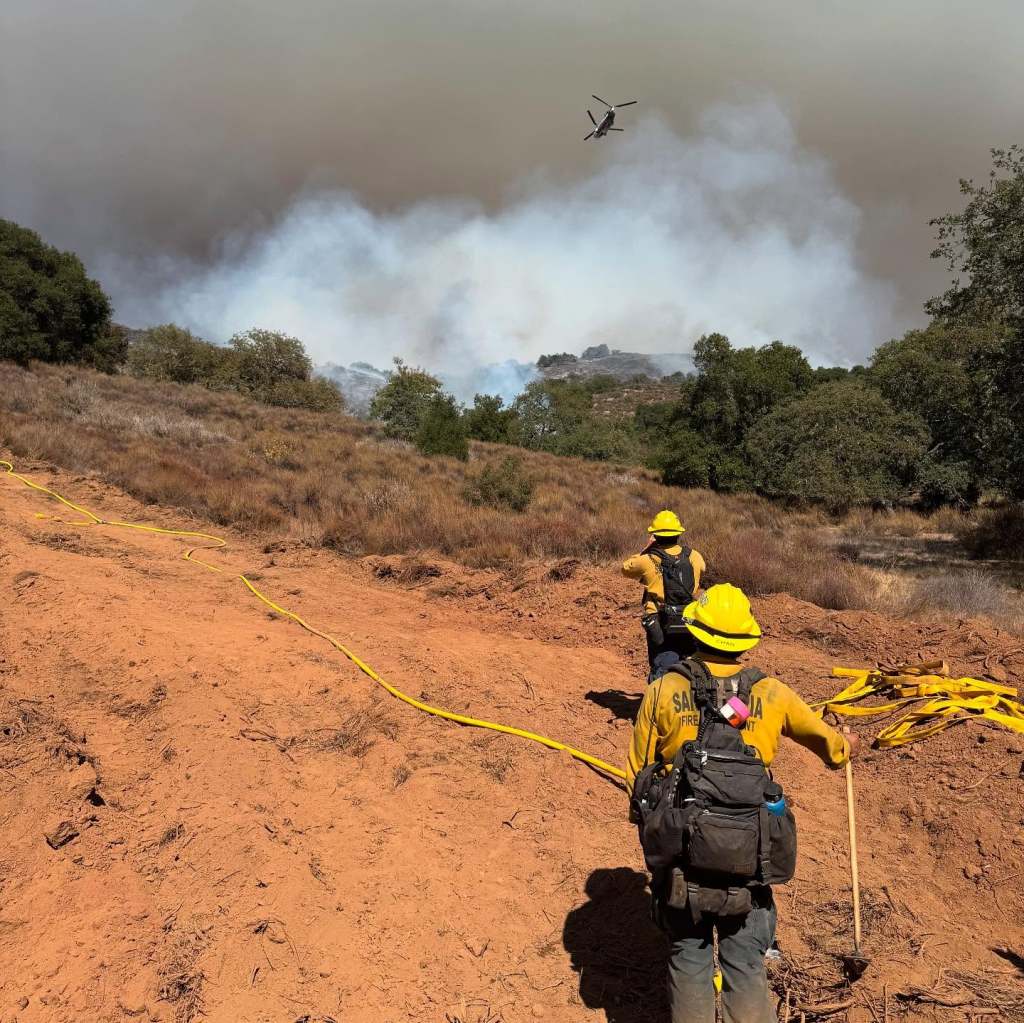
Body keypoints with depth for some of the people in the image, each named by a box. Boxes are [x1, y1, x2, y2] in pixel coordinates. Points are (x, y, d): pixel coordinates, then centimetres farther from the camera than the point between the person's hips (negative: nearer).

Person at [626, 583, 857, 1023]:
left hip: (680, 853, 0)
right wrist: (843, 745, 41)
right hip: (749, 857, 1)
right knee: (745, 968, 15)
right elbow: (823, 737, 18)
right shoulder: (771, 695, -2)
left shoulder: (662, 692, -6)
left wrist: (650, 826, 18)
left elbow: (637, 773, 1)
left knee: (689, 960, 17)